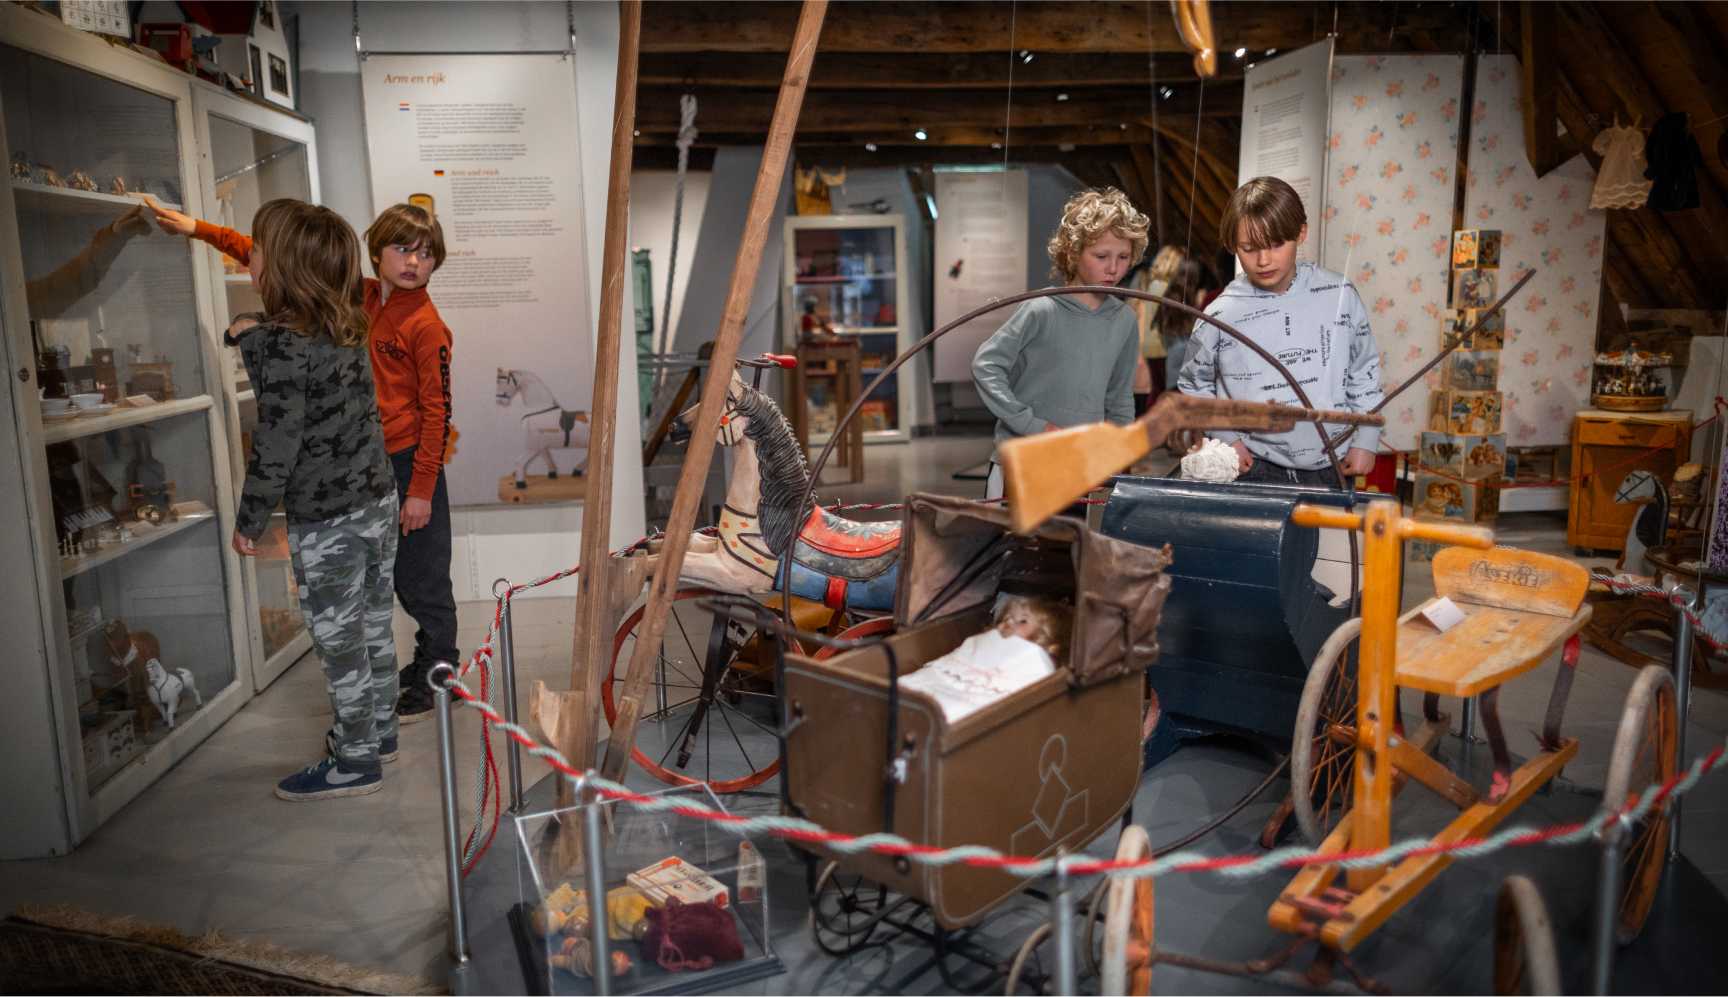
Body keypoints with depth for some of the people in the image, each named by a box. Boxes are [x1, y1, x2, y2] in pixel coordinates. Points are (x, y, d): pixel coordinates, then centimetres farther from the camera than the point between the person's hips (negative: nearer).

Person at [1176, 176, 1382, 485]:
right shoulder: (1221, 316, -6)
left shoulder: (1340, 295, -1)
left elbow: (1364, 372, 10)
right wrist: (1226, 438, -1)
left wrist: (1365, 440, 7)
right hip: (1255, 471, -2)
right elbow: (1193, 385, 8)